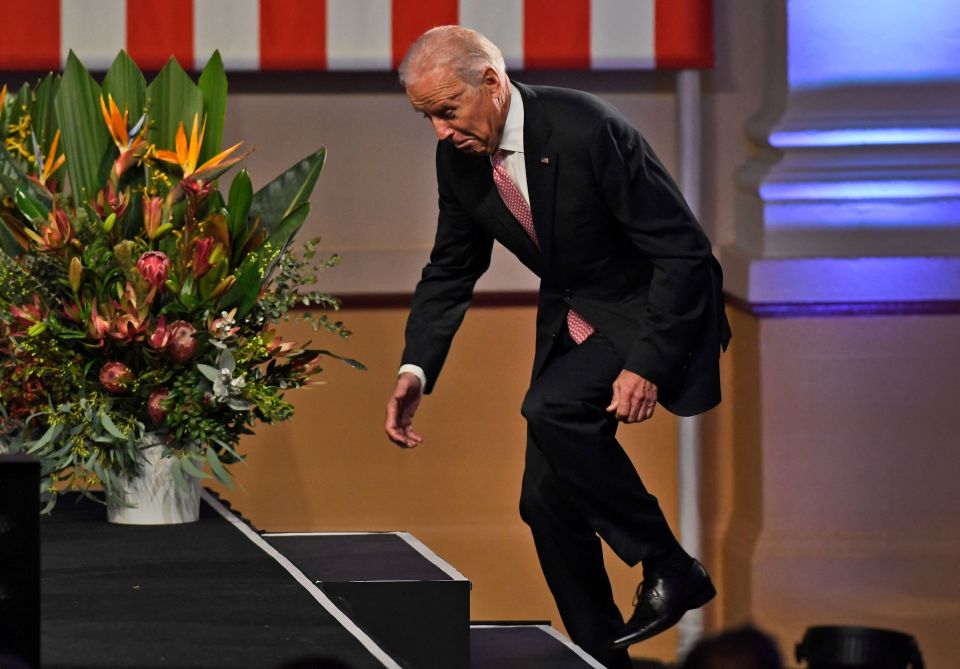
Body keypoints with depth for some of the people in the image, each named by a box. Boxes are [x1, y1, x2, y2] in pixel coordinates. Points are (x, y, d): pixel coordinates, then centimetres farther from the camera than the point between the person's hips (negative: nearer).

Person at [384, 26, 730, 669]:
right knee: (546, 499, 2)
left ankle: (669, 568, -17)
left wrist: (647, 363, -29)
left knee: (551, 408, -30)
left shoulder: (588, 130, -28)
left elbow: (683, 249, -24)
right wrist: (416, 369, -7)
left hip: (647, 310, -8)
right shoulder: (459, 156, -6)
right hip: (571, 319, 8)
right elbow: (451, 269, 8)